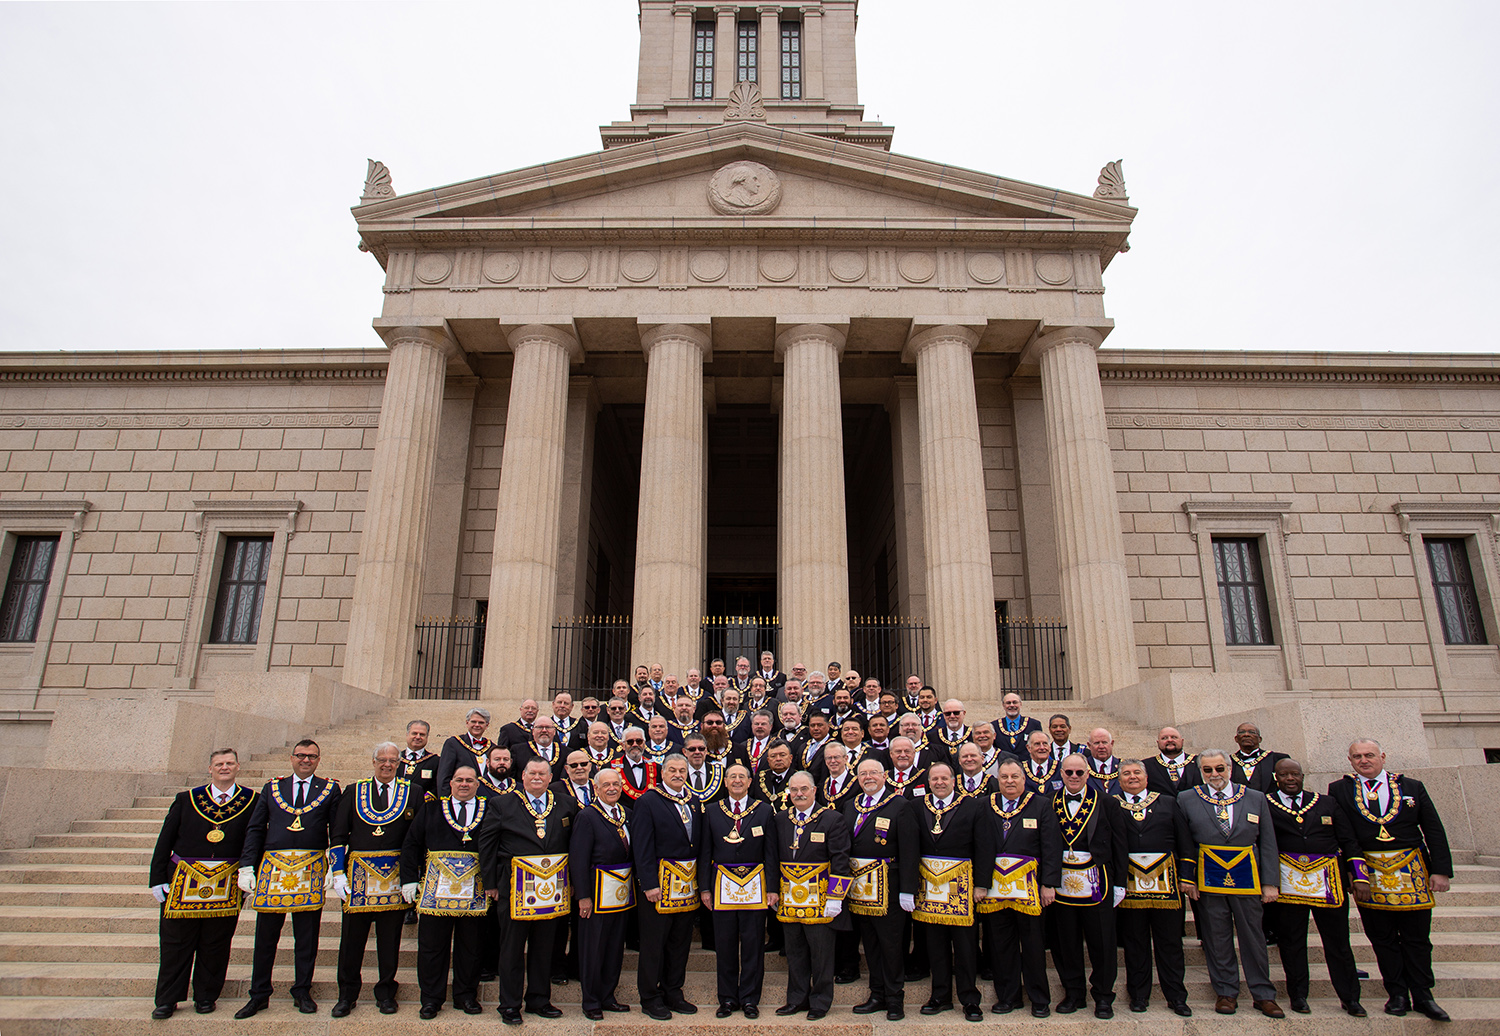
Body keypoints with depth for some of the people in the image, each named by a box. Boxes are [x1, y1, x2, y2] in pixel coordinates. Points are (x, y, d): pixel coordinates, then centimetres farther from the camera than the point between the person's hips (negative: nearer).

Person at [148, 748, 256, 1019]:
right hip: (184, 882, 1)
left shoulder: (250, 801, 3)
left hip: (226, 885, 0)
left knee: (215, 944, 7)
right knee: (176, 942, 6)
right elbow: (164, 841, 6)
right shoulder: (186, 799, 6)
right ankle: (167, 1000, 20)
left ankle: (206, 997, 21)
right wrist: (158, 880, 1)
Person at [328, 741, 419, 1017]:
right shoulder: (353, 792, 7)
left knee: (390, 937, 6)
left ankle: (386, 992, 20)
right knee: (352, 935, 5)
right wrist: (338, 872, -3)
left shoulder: (412, 794, 4)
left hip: (395, 876, 0)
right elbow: (337, 835, 5)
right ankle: (347, 994, 20)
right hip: (358, 873, 1)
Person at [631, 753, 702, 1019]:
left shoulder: (693, 802, 10)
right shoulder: (648, 802, -7)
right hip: (659, 882, -6)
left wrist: (700, 878, 5)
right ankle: (650, 998, 16)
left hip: (687, 883, 6)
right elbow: (642, 846, -11)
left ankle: (673, 994, 26)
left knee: (681, 941, 13)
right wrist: (649, 884, -16)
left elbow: (698, 842, 12)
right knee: (654, 941, 3)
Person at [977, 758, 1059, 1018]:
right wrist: (979, 882, -1)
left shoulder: (1042, 805, 2)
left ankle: (1039, 999, 21)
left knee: (1033, 944, 6)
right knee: (1001, 944, 9)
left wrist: (1049, 884, -8)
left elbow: (1051, 847, -1)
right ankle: (1008, 996, 23)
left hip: (1029, 886, -2)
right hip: (994, 885, 2)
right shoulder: (985, 806, 7)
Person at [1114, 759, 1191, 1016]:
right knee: (1135, 942, 7)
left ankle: (1176, 996, 18)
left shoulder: (1168, 802, 10)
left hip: (1165, 879, 1)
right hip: (1129, 879, -1)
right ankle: (1139, 994, 19)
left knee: (1170, 941, 6)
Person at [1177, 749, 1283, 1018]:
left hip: (1247, 878, 0)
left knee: (1254, 937, 6)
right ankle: (1226, 992, 19)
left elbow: (1267, 844, 5)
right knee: (1217, 938, 6)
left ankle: (1263, 995, 20)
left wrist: (1270, 882, 0)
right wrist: (1186, 878, -2)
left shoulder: (1256, 799, 4)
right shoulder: (1187, 800, 2)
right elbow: (1185, 845, 5)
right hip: (1209, 878, 0)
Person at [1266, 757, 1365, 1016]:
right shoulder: (1265, 804, 2)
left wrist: (1360, 876, 1)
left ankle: (1349, 997, 20)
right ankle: (1298, 995, 18)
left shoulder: (1327, 803, 11)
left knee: (1338, 940, 7)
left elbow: (1349, 841, 10)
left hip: (1328, 879, 2)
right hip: (1287, 881, -2)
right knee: (1291, 941, 5)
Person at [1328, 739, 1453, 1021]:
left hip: (1412, 871, 1)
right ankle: (1397, 994, 18)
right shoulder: (1339, 790, 2)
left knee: (1417, 938, 7)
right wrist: (1353, 872, -7)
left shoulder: (1412, 787, 6)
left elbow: (1435, 831, 5)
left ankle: (1423, 996, 19)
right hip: (1369, 872, -1)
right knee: (1383, 939, 7)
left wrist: (1441, 870, -3)